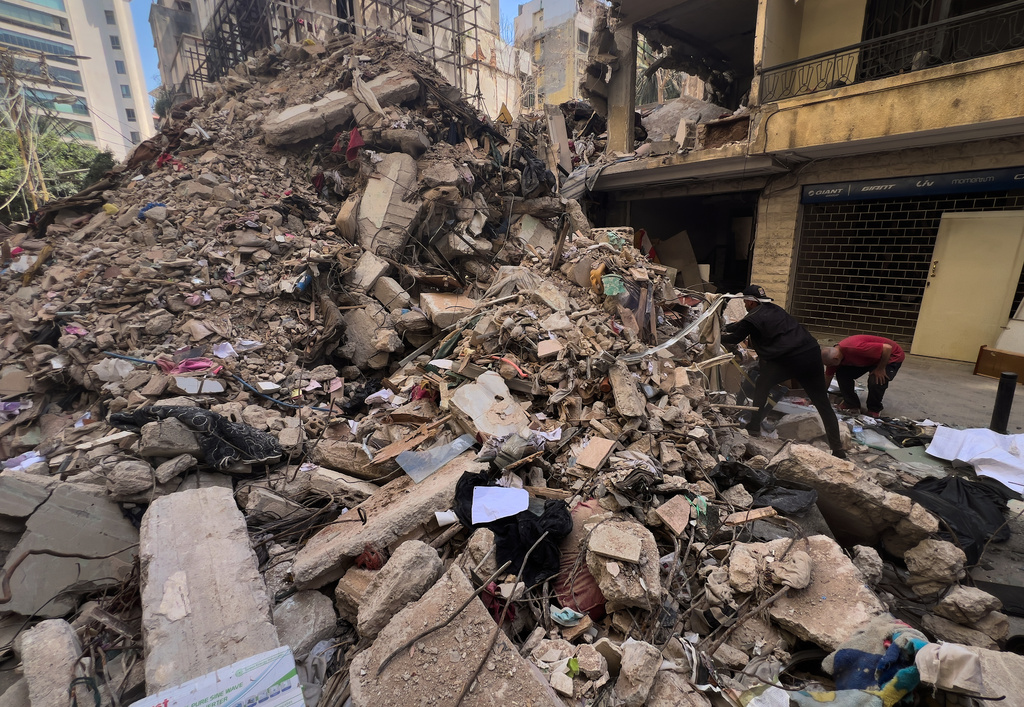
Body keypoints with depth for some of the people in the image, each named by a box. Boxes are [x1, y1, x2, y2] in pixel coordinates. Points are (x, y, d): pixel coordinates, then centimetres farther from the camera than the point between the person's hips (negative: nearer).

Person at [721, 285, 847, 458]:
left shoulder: (753, 318, -2)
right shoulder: (774, 309, 20)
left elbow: (734, 338, 10)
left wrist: (720, 336, 29)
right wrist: (725, 328, 40)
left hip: (786, 360, -7)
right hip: (812, 353, 7)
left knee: (761, 388, 18)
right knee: (822, 403, 11)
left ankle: (754, 428, 20)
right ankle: (838, 449, 13)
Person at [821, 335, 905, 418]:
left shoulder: (855, 348, -41)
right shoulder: (833, 355, -15)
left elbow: (887, 348, -35)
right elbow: (827, 377, -1)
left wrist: (880, 369, -25)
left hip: (890, 355, -7)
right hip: (869, 359, 7)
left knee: (876, 381, -28)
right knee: (842, 374, -9)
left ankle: (875, 409, 0)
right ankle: (852, 404, 6)